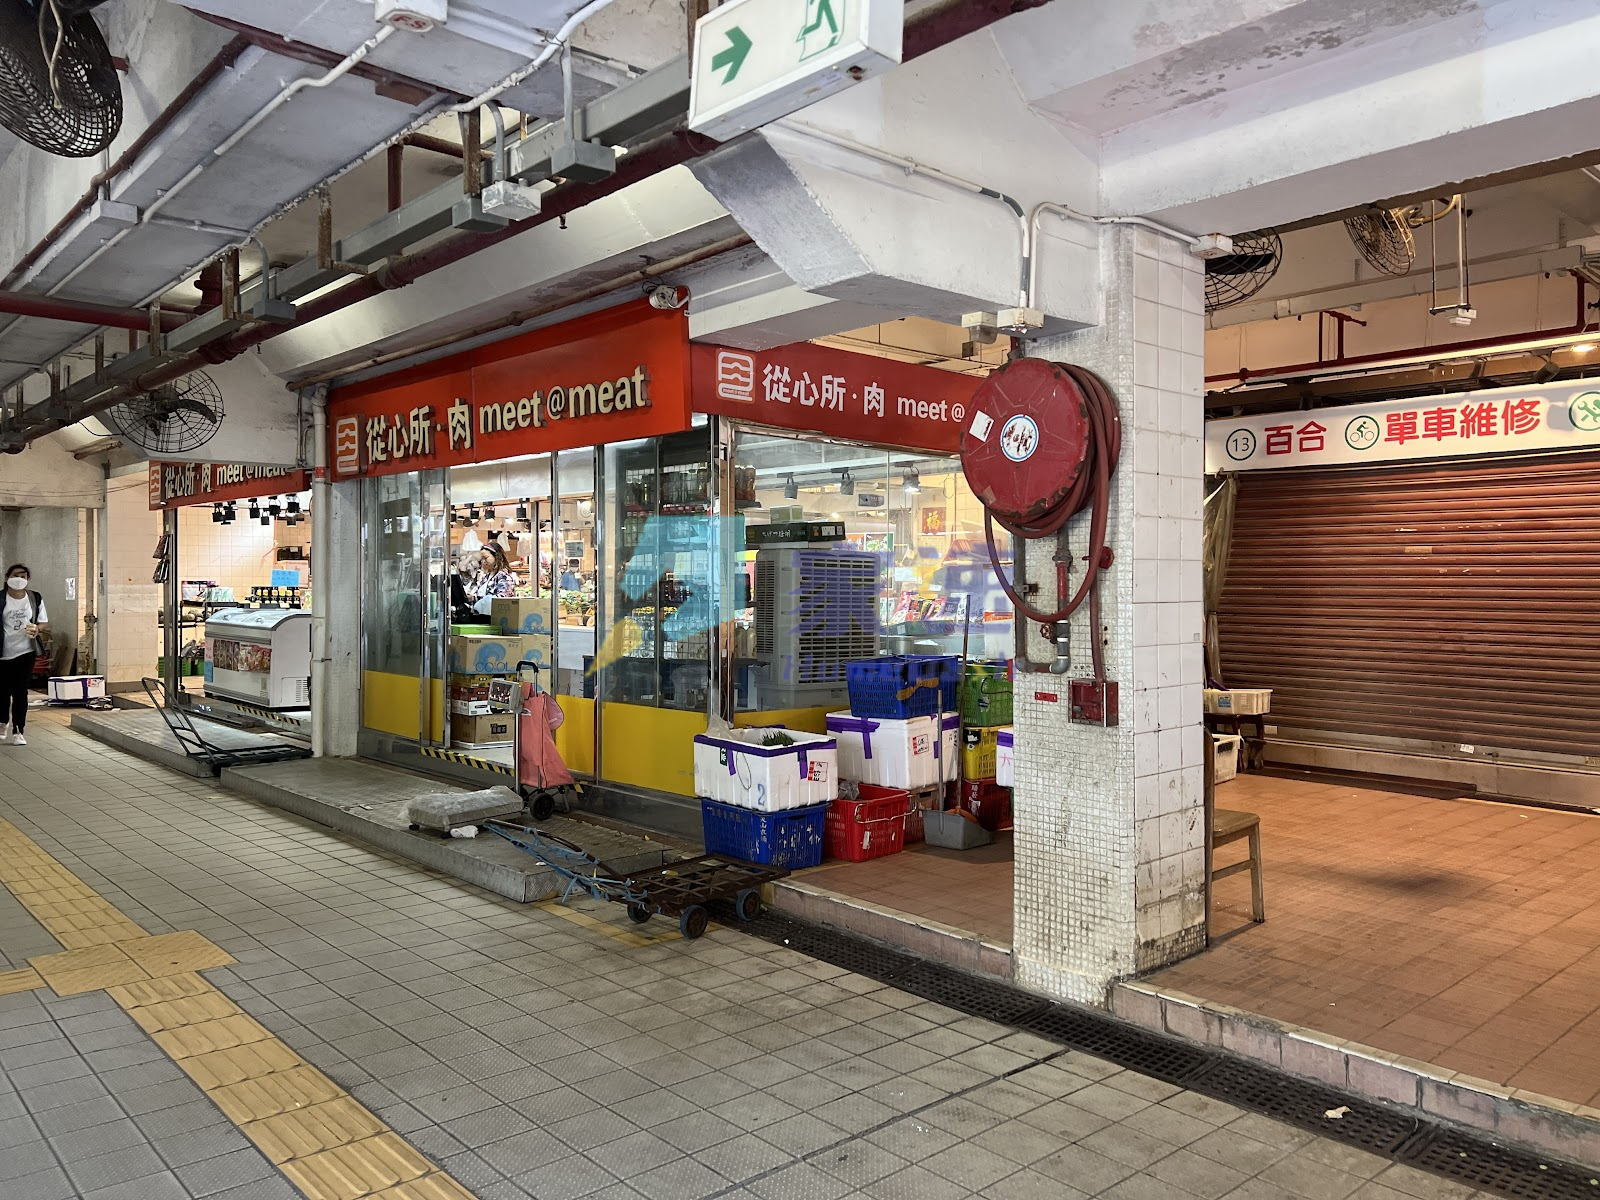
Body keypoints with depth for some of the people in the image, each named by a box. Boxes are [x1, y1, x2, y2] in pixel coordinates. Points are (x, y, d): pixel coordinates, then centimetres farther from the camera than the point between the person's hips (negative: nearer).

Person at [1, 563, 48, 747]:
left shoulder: (36, 599, 1)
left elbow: (45, 623, 7)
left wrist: (37, 629, -14)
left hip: (25, 651, 0)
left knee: (20, 692, -3)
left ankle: (17, 731, 1)